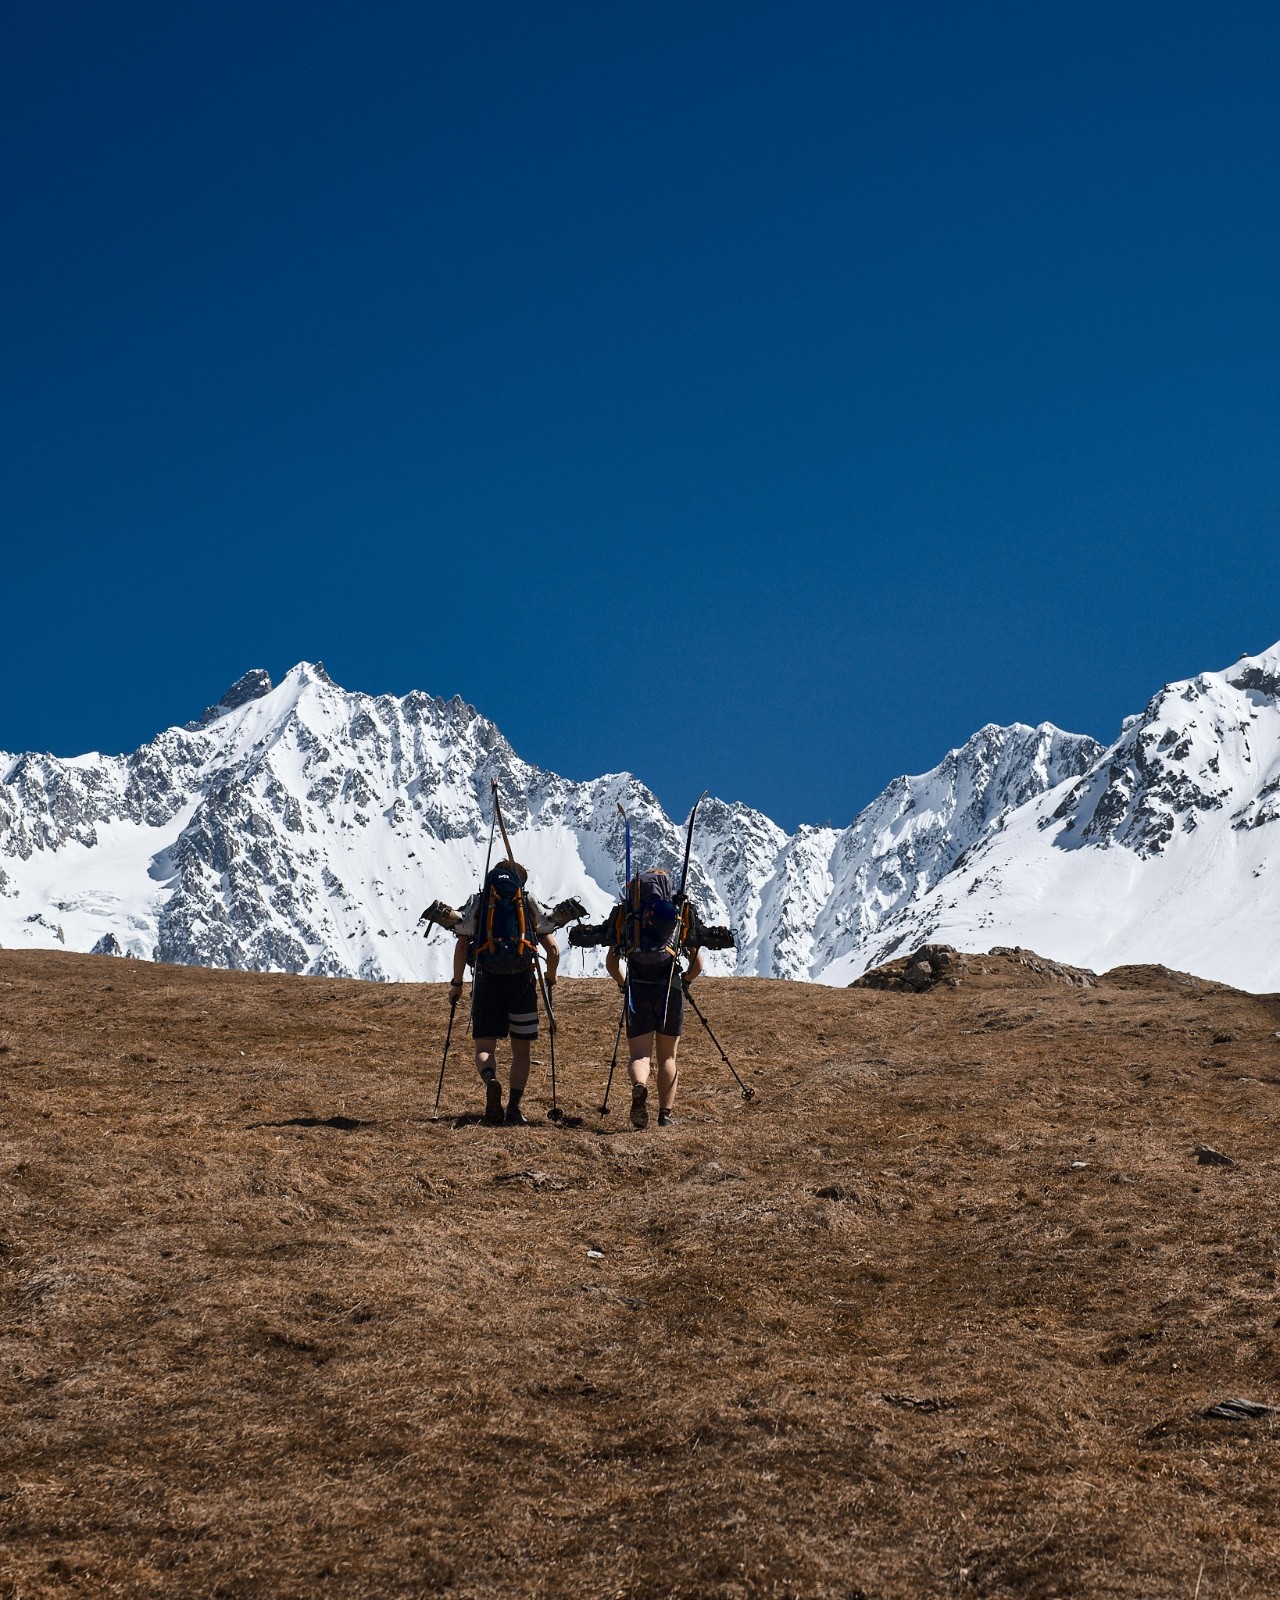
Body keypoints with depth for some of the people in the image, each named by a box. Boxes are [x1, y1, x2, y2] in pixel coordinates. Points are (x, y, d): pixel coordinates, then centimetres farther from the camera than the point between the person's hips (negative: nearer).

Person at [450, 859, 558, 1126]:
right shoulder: (530, 904, 13)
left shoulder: (477, 902, 13)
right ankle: (514, 1109, 5)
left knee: (484, 1047, 4)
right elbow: (553, 950, 7)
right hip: (522, 980, 0)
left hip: (487, 980, 0)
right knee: (521, 1049, 12)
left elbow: (461, 946, 2)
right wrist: (550, 981, 23)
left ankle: (490, 1081, -28)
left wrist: (456, 983, 11)